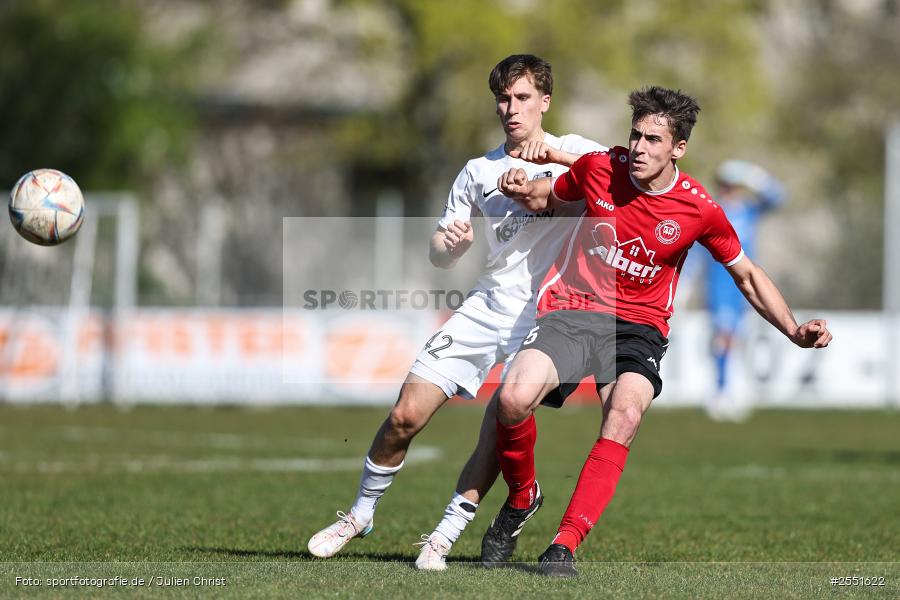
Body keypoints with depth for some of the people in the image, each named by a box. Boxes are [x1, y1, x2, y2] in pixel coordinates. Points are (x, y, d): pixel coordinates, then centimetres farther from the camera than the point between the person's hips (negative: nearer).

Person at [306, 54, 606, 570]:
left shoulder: (570, 151, 1)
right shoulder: (479, 171, 12)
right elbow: (441, 256, 14)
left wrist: (554, 154, -30)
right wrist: (450, 242, -10)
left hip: (543, 319, -4)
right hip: (486, 308, 4)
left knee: (502, 433, -16)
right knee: (406, 415, -3)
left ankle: (444, 537, -4)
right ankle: (361, 514, 16)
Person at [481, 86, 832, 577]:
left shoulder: (699, 210, -5)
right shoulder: (599, 167, -3)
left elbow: (747, 276, 10)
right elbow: (547, 198, 19)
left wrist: (796, 332, -2)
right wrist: (522, 189, -5)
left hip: (637, 328, -1)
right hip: (571, 311, 1)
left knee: (625, 416, -33)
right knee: (513, 399, -28)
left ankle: (564, 546, -30)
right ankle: (521, 498, 4)